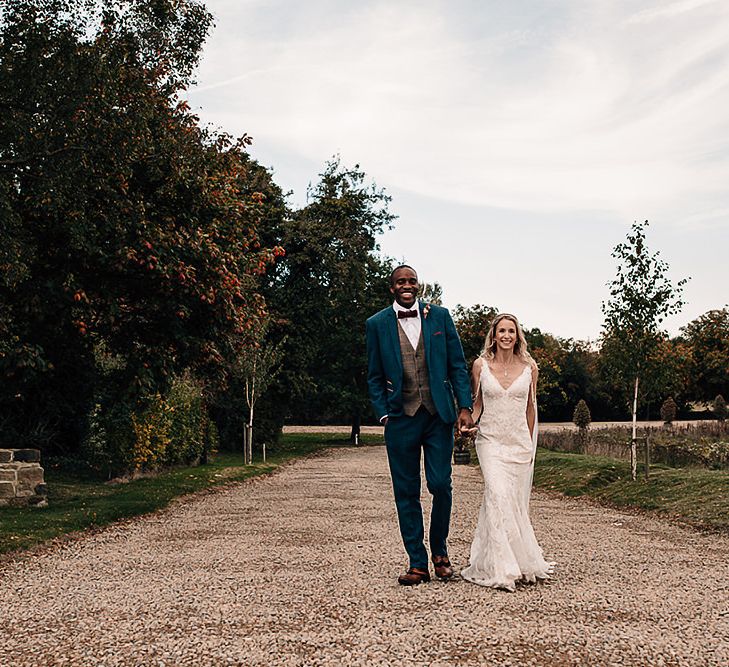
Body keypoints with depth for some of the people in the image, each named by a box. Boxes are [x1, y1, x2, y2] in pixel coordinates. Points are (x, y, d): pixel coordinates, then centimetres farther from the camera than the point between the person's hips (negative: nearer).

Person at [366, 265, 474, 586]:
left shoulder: (439, 316, 6)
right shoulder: (377, 324, 5)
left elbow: (457, 365, 7)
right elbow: (374, 376, 8)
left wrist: (465, 407, -2)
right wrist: (383, 414, -3)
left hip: (438, 415, 0)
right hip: (400, 418, 0)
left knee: (441, 485, -3)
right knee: (406, 493, 3)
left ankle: (439, 550, 21)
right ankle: (417, 563, 12)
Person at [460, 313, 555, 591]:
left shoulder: (529, 367, 4)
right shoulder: (481, 365, 0)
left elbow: (530, 408, 13)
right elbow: (477, 403, 10)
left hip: (520, 443, 2)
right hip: (491, 440, -2)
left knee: (517, 503, 5)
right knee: (498, 497, -18)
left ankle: (522, 563, 21)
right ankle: (501, 569, -17)